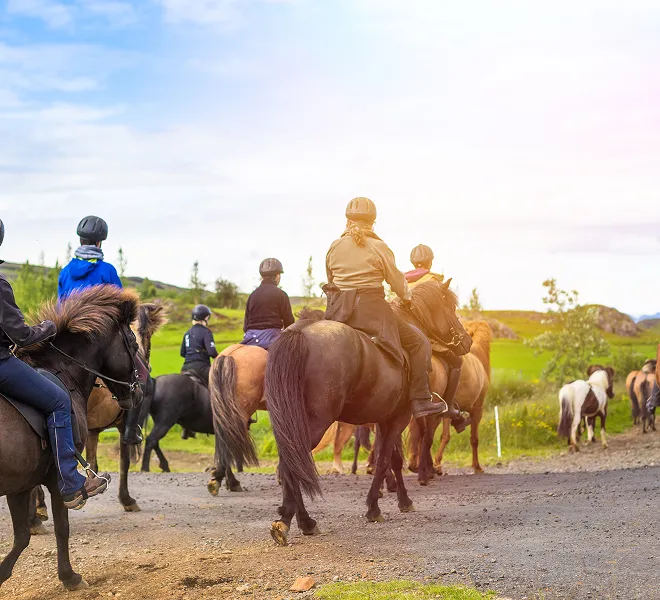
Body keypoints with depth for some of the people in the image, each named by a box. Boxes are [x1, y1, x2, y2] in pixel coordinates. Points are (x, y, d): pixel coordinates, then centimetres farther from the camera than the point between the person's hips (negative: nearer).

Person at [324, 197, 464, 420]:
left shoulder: (334, 247, 8)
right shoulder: (379, 247, -5)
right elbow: (396, 280, 1)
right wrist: (407, 297, 21)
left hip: (338, 310, 5)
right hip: (371, 309, -5)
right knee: (419, 342, 6)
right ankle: (421, 400, -2)